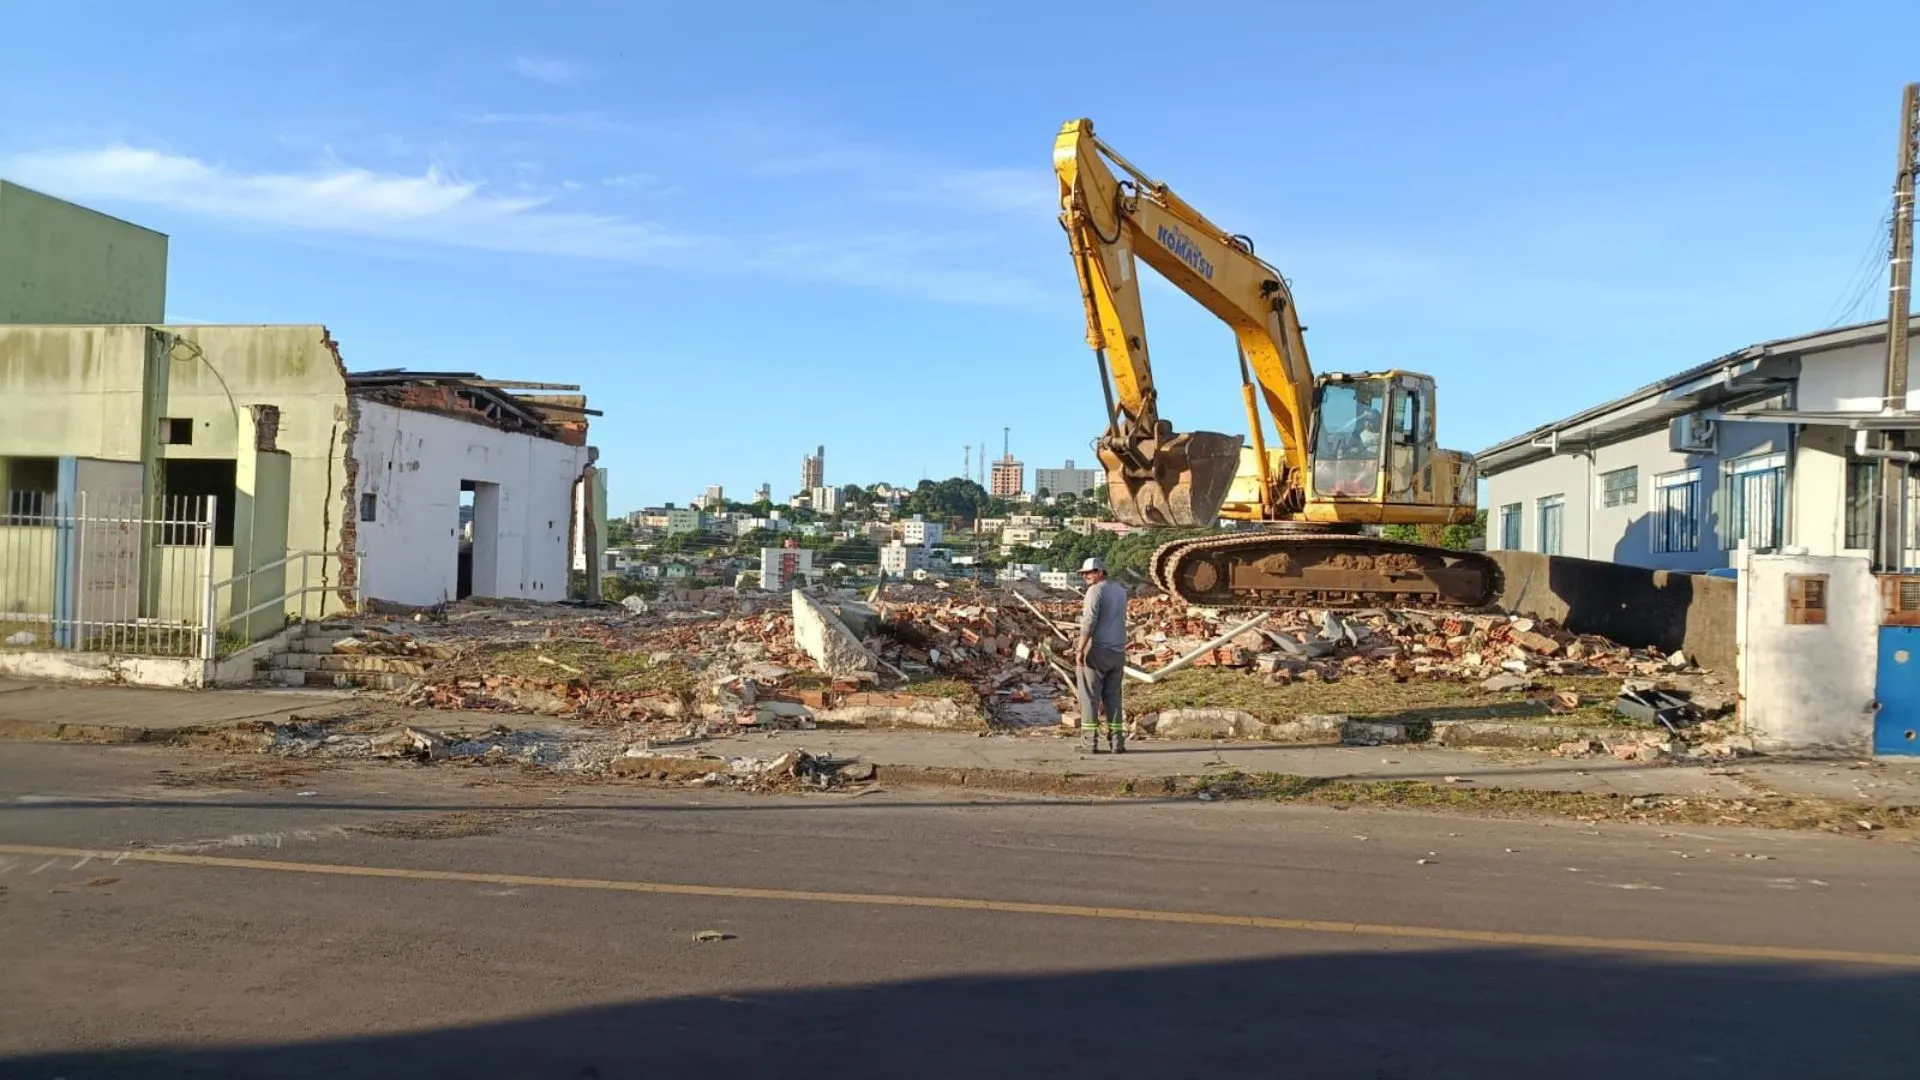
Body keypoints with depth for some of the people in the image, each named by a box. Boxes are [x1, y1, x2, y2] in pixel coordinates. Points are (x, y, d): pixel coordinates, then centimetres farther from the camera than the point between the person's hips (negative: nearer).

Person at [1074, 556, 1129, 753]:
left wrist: (1080, 649, -19)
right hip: (1118, 652, 7)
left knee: (1090, 696, -1)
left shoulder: (1096, 590, -9)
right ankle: (1117, 741, 7)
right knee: (1113, 696, 11)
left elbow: (1089, 621, -19)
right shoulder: (1120, 591, 15)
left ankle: (1091, 742, -4)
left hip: (1097, 649, -7)